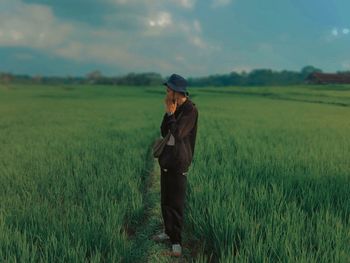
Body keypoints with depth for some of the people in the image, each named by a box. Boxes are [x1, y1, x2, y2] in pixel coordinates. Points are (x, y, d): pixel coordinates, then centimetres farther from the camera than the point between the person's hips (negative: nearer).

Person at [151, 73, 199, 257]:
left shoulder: (190, 110, -15)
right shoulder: (174, 107, 6)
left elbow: (178, 133, -22)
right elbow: (164, 131, 3)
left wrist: (171, 114, -13)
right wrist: (168, 113, -9)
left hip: (179, 162, -7)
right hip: (167, 159, 8)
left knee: (176, 203, -4)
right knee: (165, 200, 16)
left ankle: (176, 242, 4)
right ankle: (168, 231, 32)